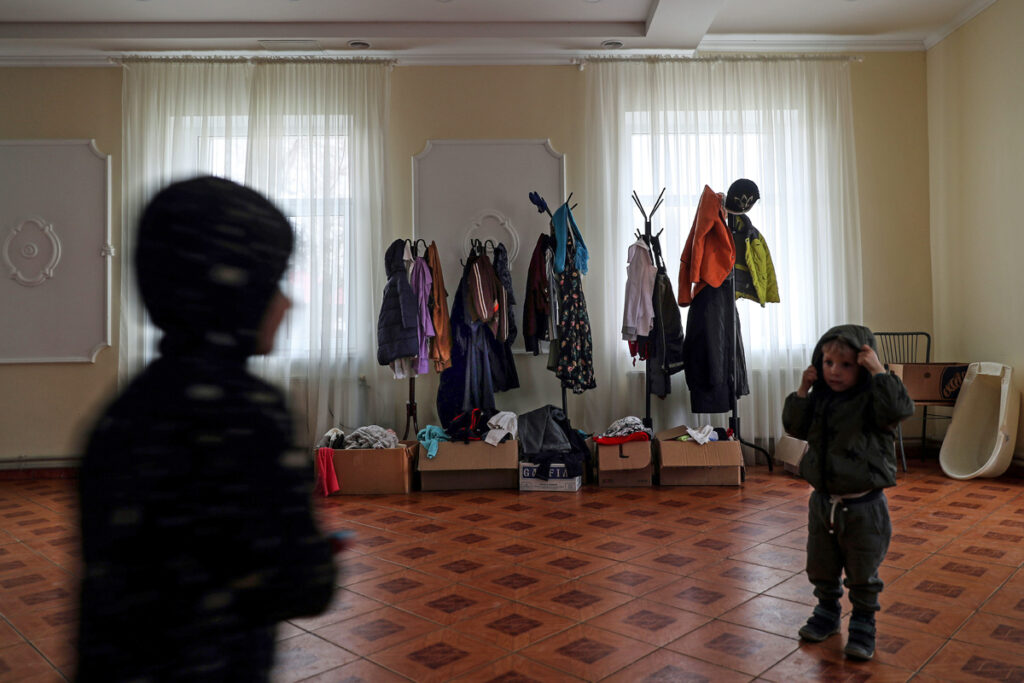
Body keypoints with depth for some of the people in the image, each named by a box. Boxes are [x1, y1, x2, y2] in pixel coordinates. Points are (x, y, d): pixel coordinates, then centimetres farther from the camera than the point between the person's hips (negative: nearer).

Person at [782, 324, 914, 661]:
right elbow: (795, 427, 1)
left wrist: (879, 371, -33)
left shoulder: (871, 400, -16)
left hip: (862, 506, -5)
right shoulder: (819, 399, 1)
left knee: (863, 573, 10)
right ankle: (827, 612, 41)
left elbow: (900, 408, -34)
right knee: (821, 567, 20)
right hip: (823, 501, 5)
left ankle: (863, 625, 29)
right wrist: (803, 391, -9)